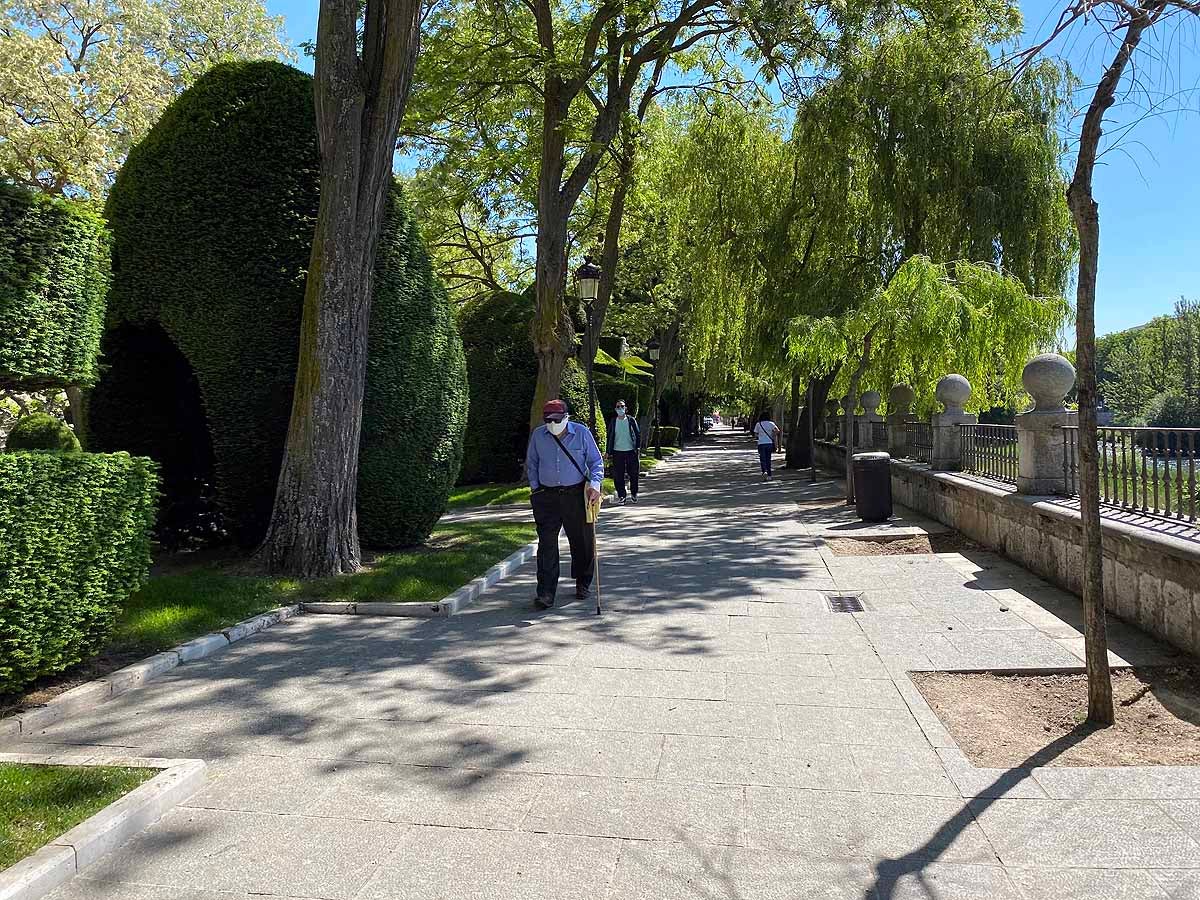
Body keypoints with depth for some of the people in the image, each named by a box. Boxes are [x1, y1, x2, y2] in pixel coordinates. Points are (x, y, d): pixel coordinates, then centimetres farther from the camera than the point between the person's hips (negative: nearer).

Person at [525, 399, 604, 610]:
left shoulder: (582, 433, -4)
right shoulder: (538, 435, 2)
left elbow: (596, 461, 3)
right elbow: (531, 464, 15)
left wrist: (595, 484, -10)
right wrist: (535, 488, 7)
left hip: (577, 494, -1)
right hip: (547, 496, 1)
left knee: (582, 541, 8)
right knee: (547, 544, -7)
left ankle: (583, 584, 29)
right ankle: (546, 593, -6)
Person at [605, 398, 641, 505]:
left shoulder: (631, 420, 3)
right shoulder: (613, 421, 5)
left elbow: (638, 434, 5)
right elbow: (609, 437, 8)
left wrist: (638, 447, -5)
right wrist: (609, 451, 3)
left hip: (631, 451, 0)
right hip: (617, 452, 0)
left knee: (633, 474, 5)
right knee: (618, 476, 0)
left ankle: (634, 494, 21)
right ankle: (621, 496, 8)